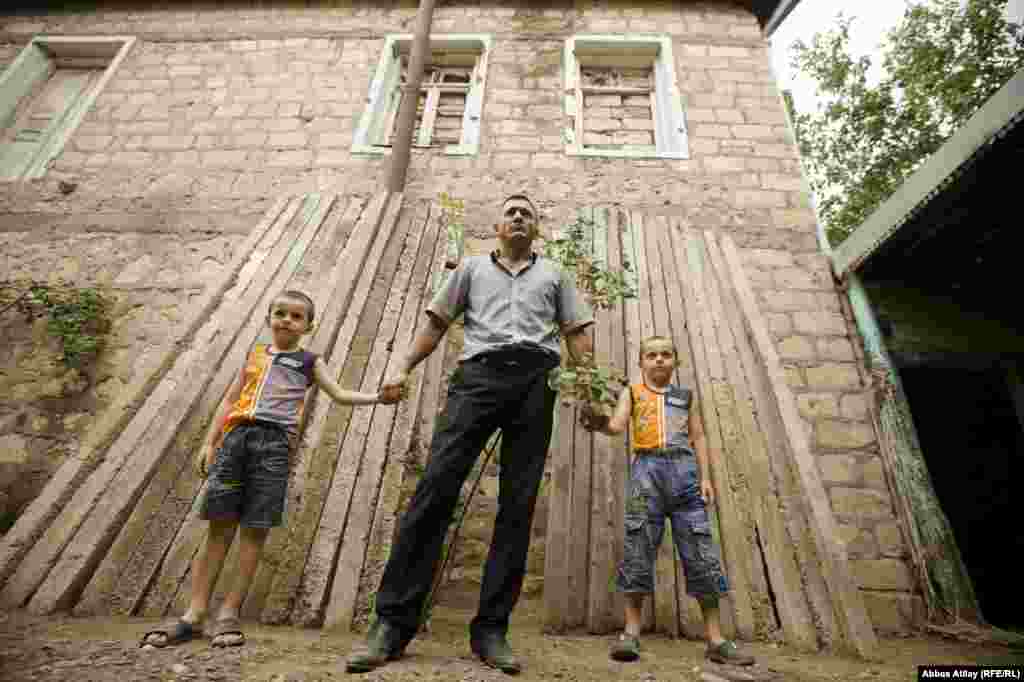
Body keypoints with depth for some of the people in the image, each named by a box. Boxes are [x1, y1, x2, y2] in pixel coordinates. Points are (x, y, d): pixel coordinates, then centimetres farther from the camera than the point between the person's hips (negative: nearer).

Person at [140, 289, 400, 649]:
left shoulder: (308, 361, 14)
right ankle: (194, 614, 12)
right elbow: (230, 399, 20)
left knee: (255, 529, -1)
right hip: (237, 435, 3)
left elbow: (340, 394, 7)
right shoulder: (255, 354, 21)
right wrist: (210, 442, 13)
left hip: (274, 441, -2)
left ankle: (229, 613, 10)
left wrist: (377, 397, -8)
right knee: (220, 526, 4)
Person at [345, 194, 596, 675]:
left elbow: (577, 333, 18)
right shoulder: (473, 267, 25)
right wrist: (404, 367, 9)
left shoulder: (554, 274, 25)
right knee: (436, 486, -12)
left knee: (518, 504, -3)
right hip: (479, 373, 0)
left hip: (536, 379, 1)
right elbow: (437, 321, 20)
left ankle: (490, 630, 6)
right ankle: (393, 621, -4)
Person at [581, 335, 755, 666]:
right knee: (638, 548, -4)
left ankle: (715, 639, 10)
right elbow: (617, 425, -1)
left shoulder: (686, 395, 21)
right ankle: (631, 632, 4)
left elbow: (698, 437, 18)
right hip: (647, 468, -2)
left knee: (701, 550, 1)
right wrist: (600, 423, -25)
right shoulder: (631, 392, 14)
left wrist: (705, 476, 6)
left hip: (684, 468, 2)